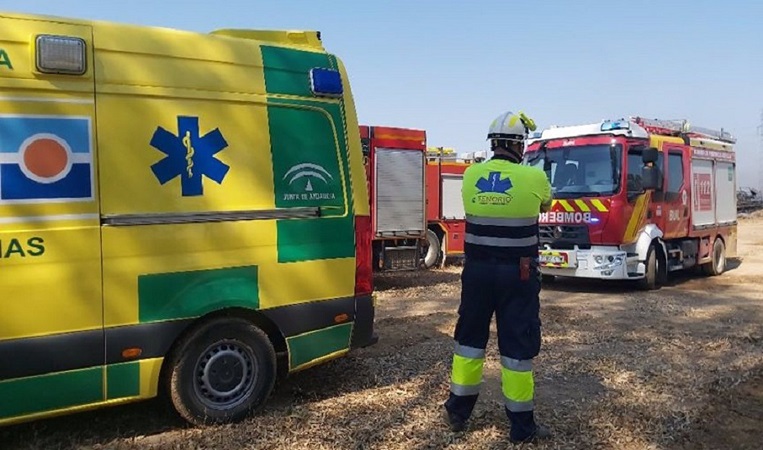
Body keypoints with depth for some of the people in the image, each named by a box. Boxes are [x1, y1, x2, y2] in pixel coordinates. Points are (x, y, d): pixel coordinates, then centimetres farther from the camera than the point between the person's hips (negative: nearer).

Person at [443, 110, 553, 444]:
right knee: (518, 344, 5)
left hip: (477, 269, 3)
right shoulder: (534, 178, -10)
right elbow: (545, 205, 12)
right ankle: (521, 426, 16)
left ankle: (458, 411, 28)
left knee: (470, 337, 16)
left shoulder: (470, 175, -2)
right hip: (518, 273, -3)